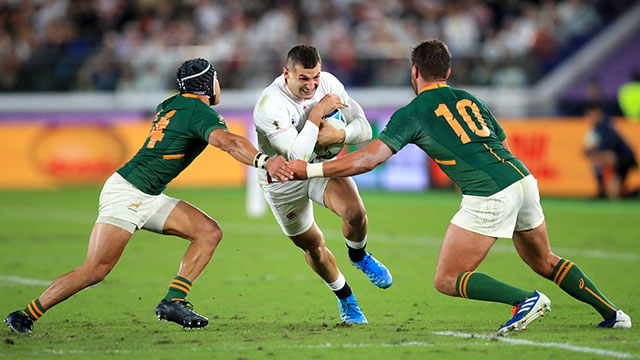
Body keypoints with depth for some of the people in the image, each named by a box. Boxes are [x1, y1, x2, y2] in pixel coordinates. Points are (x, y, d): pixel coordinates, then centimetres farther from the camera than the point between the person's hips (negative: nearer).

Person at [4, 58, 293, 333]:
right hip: (126, 193, -10)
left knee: (209, 232, 0)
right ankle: (24, 316, -6)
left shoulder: (169, 104, 13)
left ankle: (173, 302, -6)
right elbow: (227, 141, -32)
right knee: (95, 271, -15)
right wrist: (264, 161, -46)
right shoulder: (202, 113, -12)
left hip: (149, 198, 10)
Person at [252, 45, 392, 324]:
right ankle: (344, 297, 37)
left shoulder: (328, 84, -16)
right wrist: (317, 114, -38)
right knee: (312, 247, 9)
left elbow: (364, 129, -12)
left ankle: (358, 256, 9)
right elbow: (297, 156, -39)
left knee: (355, 211, -25)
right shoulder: (269, 106, -32)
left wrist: (338, 136, -32)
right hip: (283, 181, -2)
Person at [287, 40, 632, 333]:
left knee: (446, 281, 1)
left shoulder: (412, 114, 2)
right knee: (543, 262, 27)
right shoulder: (469, 99, 22)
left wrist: (309, 169, -2)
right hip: (523, 178, 7)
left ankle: (526, 300, -13)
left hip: (489, 197, -7)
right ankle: (611, 313, 24)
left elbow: (369, 158, -6)